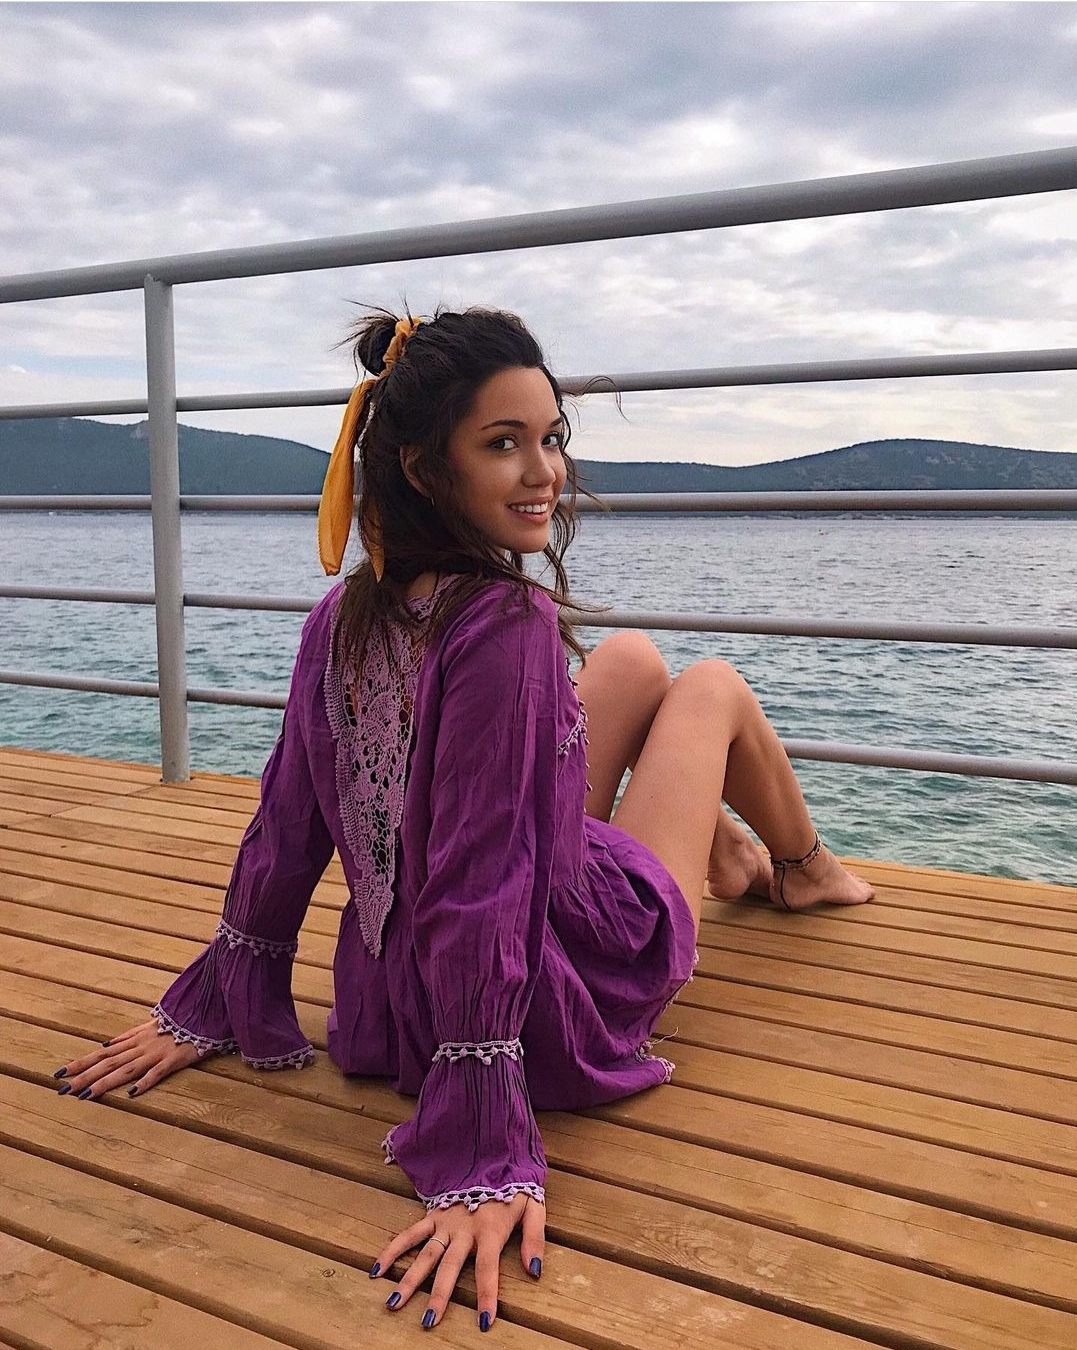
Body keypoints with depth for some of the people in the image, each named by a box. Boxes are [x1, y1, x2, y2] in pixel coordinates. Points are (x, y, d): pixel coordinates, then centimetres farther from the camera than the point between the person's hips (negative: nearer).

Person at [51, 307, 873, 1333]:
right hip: (562, 994, -6)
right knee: (717, 686, 14)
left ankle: (729, 857, 46)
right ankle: (805, 871, 45)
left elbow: (286, 831, -2)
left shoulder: (345, 616, -8)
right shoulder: (507, 626, -30)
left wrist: (207, 1008, 10)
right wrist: (484, 1160, -28)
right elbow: (478, 893, -32)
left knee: (636, 661, 20)